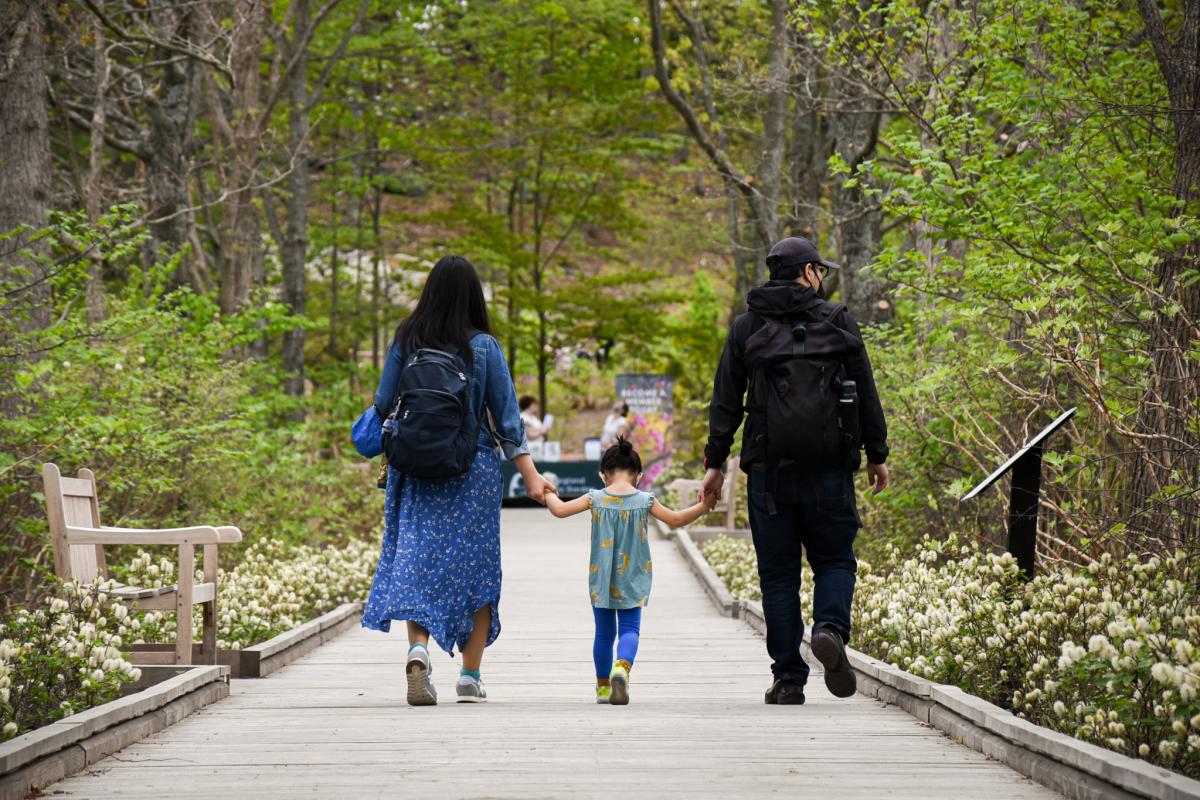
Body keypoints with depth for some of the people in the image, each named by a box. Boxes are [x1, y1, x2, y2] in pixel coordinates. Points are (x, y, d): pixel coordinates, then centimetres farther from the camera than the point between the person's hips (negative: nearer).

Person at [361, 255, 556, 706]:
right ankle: (470, 676, 10)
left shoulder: (406, 341, -2)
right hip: (474, 472, -1)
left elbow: (384, 406, 3)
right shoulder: (484, 347, -5)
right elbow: (506, 419, -4)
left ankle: (418, 649, -21)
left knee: (417, 559, 4)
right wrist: (531, 476, -1)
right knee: (474, 566, 8)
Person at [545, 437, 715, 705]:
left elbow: (559, 510, -2)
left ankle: (603, 686, 21)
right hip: (632, 581, -1)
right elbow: (676, 520, 2)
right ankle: (622, 667, -30)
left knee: (604, 632, 12)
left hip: (601, 579, 1)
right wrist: (703, 507, 13)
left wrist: (549, 495, 18)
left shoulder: (595, 499, -5)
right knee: (629, 629, -1)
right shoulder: (644, 501, -5)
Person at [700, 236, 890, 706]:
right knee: (834, 559, 12)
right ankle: (830, 628, -18)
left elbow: (725, 402, 4)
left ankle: (788, 678, 3)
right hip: (829, 470, -1)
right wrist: (877, 455, 10)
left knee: (778, 573, 6)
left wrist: (715, 463, 9)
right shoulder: (836, 320, 2)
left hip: (768, 470, 1)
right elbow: (864, 393, 2)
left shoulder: (746, 327, 6)